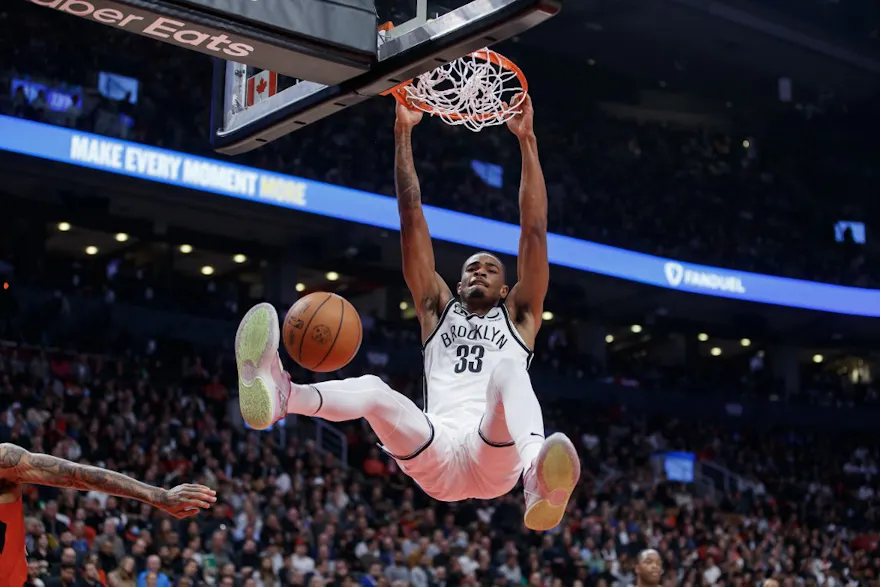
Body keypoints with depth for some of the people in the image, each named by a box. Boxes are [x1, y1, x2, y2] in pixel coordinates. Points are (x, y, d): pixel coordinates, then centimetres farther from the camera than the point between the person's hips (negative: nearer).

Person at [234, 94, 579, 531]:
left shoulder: (518, 316, 26)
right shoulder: (439, 309, 30)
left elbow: (534, 229, 16)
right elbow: (411, 216, 24)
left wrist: (526, 140, 11)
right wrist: (403, 133, 20)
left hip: (496, 460, -2)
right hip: (437, 458, 2)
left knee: (507, 369, -32)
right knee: (372, 389, -26)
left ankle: (540, 479, -63)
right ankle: (280, 395, -58)